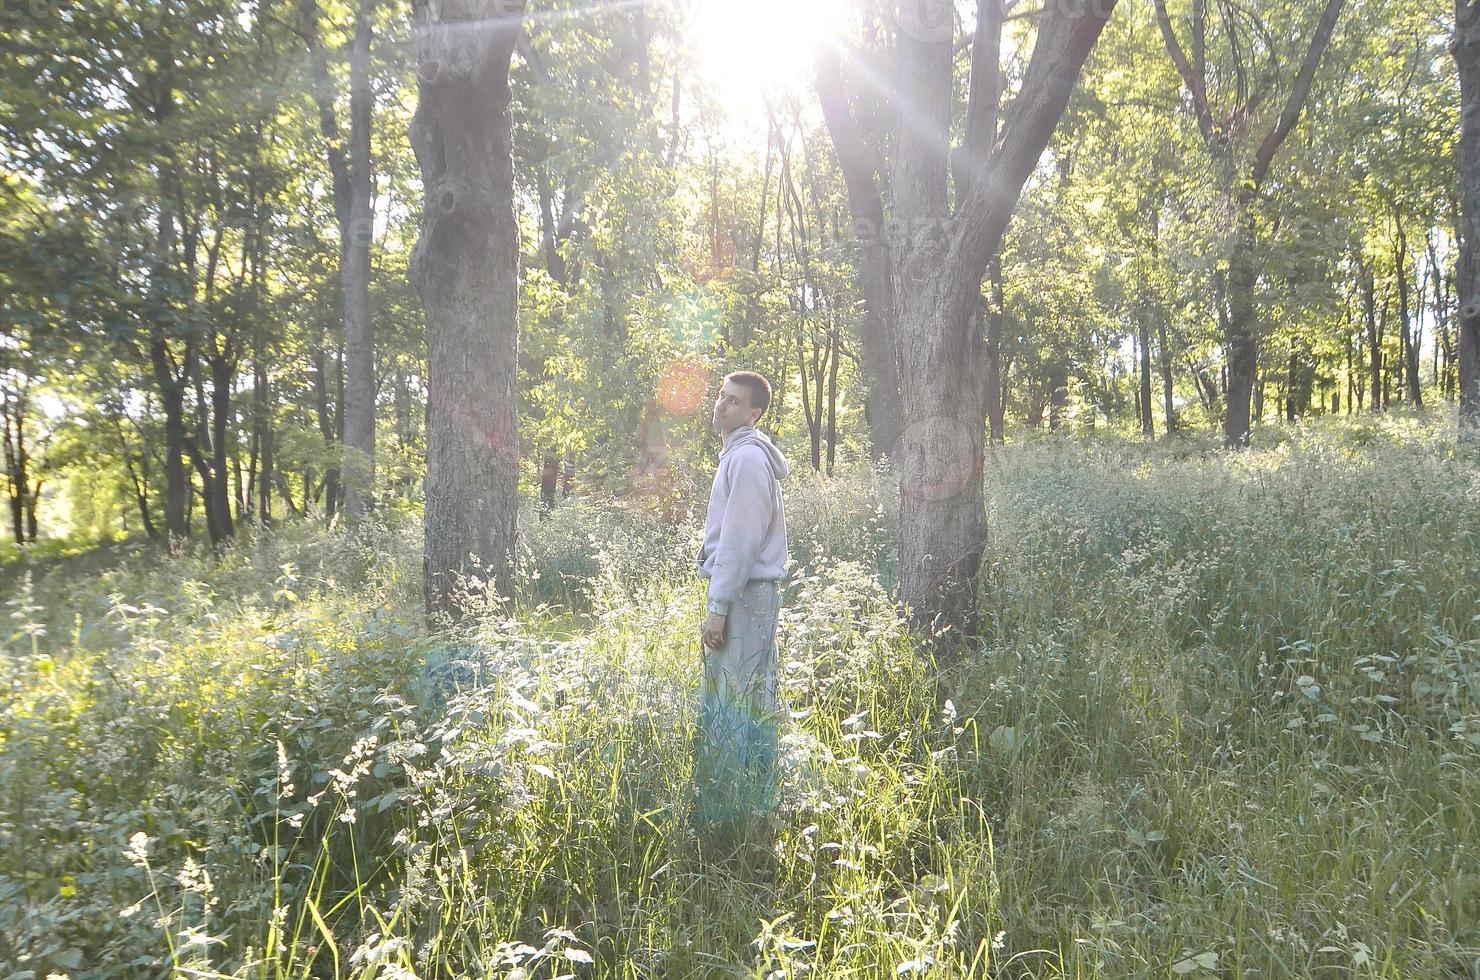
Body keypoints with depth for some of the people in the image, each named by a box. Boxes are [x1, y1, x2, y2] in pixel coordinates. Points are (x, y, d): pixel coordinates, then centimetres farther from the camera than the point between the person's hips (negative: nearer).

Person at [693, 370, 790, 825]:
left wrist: (717, 606, -18)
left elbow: (740, 540, -19)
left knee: (735, 703, -6)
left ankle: (735, 810, 0)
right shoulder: (738, 453, 19)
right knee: (735, 700, 13)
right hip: (741, 590, 10)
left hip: (743, 593, -10)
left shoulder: (748, 456, -14)